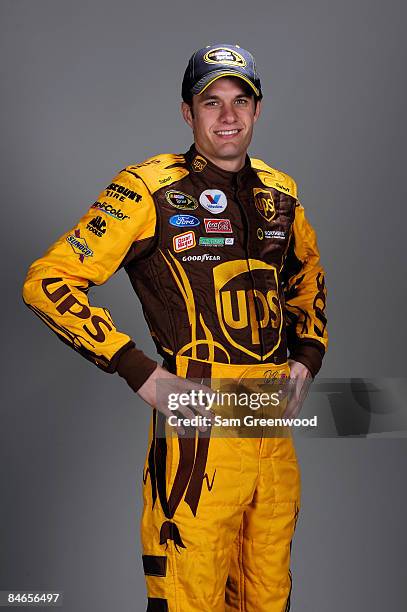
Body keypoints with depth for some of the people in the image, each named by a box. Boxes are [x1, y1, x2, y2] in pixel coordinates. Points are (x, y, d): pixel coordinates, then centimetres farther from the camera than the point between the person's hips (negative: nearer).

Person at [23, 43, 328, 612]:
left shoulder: (280, 193, 11)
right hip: (196, 424, -5)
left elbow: (308, 279, 29)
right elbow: (47, 281, -10)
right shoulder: (152, 188, -6)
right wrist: (142, 374, -15)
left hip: (275, 431, 6)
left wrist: (307, 356, 12)